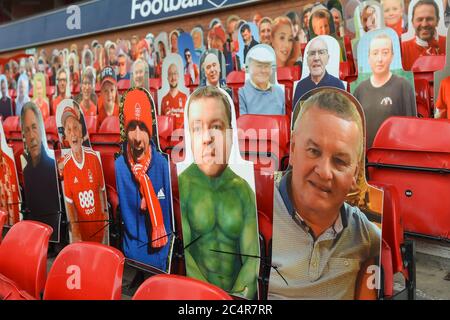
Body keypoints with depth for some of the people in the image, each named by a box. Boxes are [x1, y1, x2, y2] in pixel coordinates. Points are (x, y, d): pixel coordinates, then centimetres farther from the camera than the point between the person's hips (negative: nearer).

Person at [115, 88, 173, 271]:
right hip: (130, 260, 0)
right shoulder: (118, 168, -11)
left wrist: (165, 255, 1)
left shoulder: (162, 165, -9)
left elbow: (170, 216, 2)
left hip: (159, 259, 1)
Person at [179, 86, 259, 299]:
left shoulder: (244, 191, 5)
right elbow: (180, 252, -7)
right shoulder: (180, 186, -2)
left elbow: (252, 258, 0)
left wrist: (238, 295, -16)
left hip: (236, 294, 2)